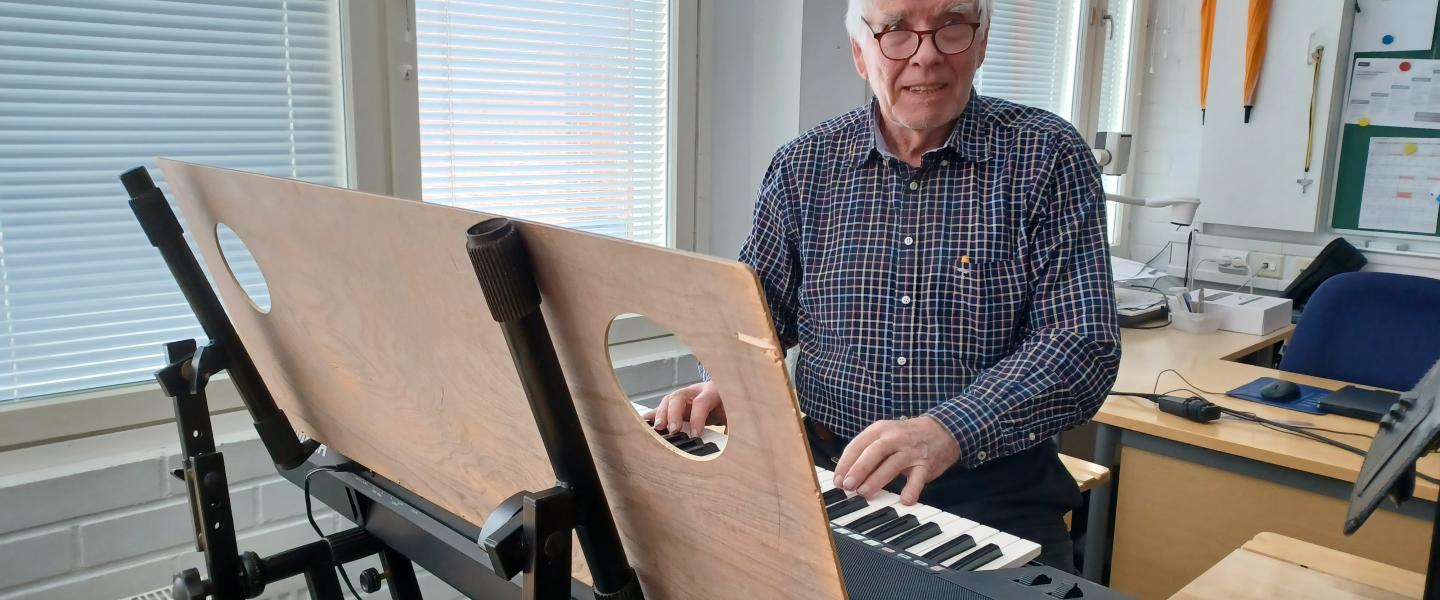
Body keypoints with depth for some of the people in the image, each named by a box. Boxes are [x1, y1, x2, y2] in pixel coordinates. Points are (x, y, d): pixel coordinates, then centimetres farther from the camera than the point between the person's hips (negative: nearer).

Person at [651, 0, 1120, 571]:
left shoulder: (1049, 159, -4)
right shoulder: (804, 166, 4)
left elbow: (1084, 345, -12)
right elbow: (757, 310, 12)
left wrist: (950, 430, -27)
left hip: (990, 490, -1)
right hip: (825, 472, 2)